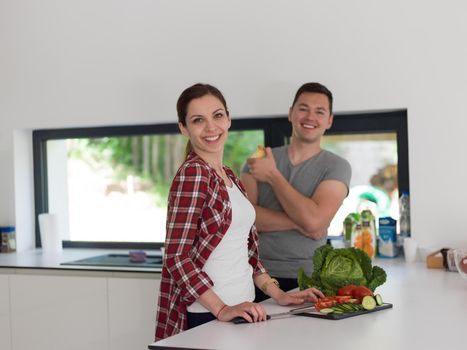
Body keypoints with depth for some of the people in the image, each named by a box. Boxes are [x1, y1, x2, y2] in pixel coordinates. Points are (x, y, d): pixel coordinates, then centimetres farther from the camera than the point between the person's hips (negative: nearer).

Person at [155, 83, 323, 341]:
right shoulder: (192, 174, -14)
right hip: (204, 316, -8)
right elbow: (176, 257, -19)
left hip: (240, 310, 8)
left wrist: (279, 295, 8)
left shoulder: (228, 176, 10)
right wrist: (221, 309, -24)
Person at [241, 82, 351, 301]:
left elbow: (313, 220, -14)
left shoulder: (336, 167, 1)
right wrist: (298, 223, -15)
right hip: (258, 277, 1)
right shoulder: (258, 161, 8)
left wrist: (272, 176, -7)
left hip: (307, 280, -1)